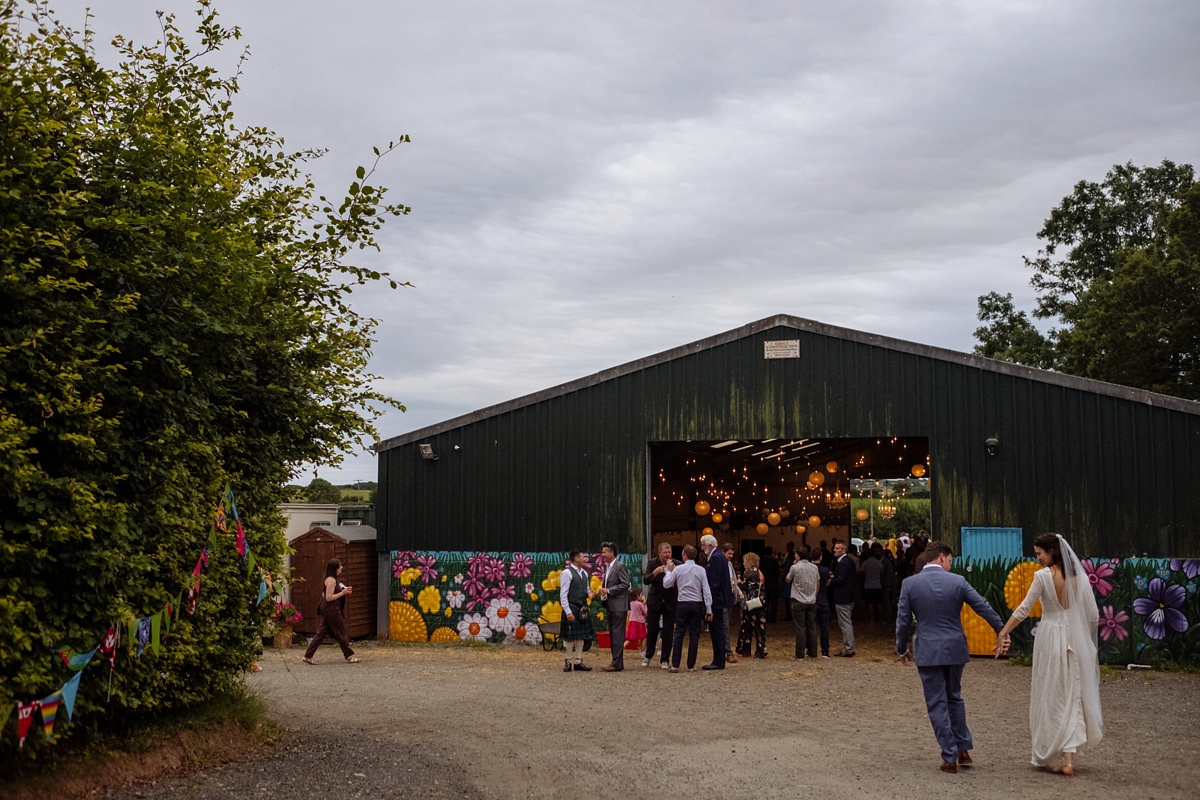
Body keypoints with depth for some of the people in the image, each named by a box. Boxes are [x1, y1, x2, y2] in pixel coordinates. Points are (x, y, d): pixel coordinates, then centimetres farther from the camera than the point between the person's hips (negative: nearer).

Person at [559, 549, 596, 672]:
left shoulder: (584, 573, 13)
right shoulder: (567, 573, -11)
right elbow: (563, 594, -14)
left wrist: (589, 593, 0)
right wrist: (568, 611, -19)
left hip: (582, 609, 8)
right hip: (571, 608, -8)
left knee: (581, 636, 9)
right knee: (570, 636, 0)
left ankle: (578, 662, 15)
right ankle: (569, 662, 9)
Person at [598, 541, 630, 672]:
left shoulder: (620, 566, -11)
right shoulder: (607, 567, 17)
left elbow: (625, 584, -17)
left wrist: (608, 591, -16)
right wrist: (603, 590, 5)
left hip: (619, 606, -10)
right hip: (611, 606, 10)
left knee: (617, 635, -9)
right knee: (612, 635, 11)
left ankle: (617, 664, -10)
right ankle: (617, 662, 16)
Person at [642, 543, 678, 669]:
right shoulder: (652, 563, -5)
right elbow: (645, 581, -14)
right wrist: (655, 572, -30)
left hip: (670, 602, 0)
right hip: (655, 601, 0)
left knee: (668, 633, 1)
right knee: (652, 630, 6)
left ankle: (665, 660, 10)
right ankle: (648, 656, 25)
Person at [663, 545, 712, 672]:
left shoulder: (678, 569, -3)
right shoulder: (701, 570, -2)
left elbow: (666, 584, 3)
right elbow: (706, 590, -4)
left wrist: (669, 570, 16)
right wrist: (709, 610, -1)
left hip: (682, 604, 0)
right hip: (697, 605, 0)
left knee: (679, 634, 4)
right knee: (694, 635, 6)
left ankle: (675, 665, 1)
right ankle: (691, 666, 7)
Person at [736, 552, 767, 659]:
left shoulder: (748, 572, -7)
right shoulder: (760, 573, 13)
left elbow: (744, 587, -8)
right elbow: (762, 587, 13)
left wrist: (740, 582, 9)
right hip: (761, 602, 6)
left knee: (747, 626, 3)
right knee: (760, 626, 7)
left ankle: (744, 651, 7)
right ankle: (761, 651, 6)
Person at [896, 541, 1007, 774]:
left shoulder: (910, 584, -5)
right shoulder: (957, 581, -3)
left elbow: (903, 621, -2)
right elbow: (983, 607, 1)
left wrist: (902, 649, 12)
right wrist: (1002, 630, 15)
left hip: (928, 652, -2)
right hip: (954, 649, 2)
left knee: (937, 704, 4)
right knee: (954, 698, 20)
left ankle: (950, 757, 5)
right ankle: (963, 748, 21)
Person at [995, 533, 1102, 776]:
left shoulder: (1043, 576, -11)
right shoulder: (1079, 576, 2)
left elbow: (1023, 609, -9)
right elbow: (1093, 616, 4)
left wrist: (1002, 633, -3)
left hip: (1050, 639, -4)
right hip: (1076, 642, 4)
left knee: (1050, 697, 7)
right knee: (1073, 697, 8)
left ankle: (1051, 757, 11)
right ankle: (1068, 757, 5)